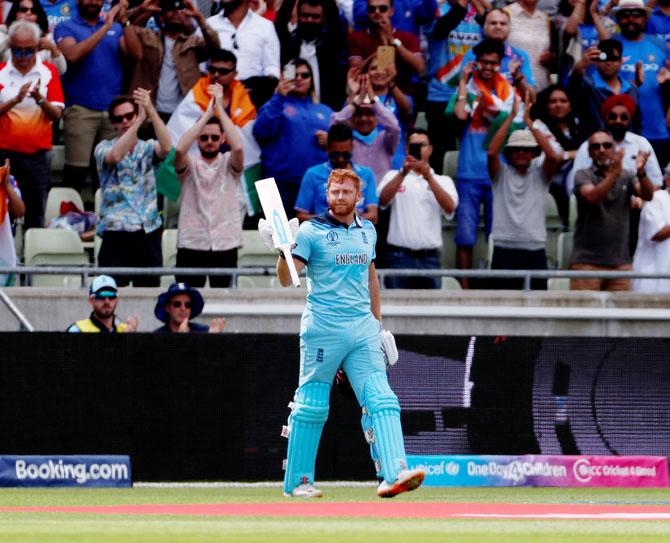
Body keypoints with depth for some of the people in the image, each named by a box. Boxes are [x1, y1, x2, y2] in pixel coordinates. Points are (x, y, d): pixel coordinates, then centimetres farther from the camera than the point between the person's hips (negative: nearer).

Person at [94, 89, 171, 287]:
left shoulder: (147, 148, 11)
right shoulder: (104, 148, 5)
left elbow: (166, 148, -11)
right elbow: (115, 155, -18)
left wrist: (151, 111, -20)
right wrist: (140, 120, -20)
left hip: (148, 232, 3)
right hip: (117, 232, -3)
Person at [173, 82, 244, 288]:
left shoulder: (229, 163, 7)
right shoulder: (190, 164, 6)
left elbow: (238, 147, -15)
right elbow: (180, 149, -16)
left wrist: (220, 108, -11)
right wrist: (207, 113, -13)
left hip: (225, 246, 0)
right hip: (191, 245, 0)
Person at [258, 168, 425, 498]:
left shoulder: (367, 231, 13)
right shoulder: (311, 231, -3)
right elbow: (286, 279, -11)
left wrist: (379, 323, 23)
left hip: (362, 328, 5)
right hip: (323, 328, -5)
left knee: (381, 400, -9)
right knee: (312, 406, 1)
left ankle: (393, 474, -18)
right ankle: (297, 481, 11)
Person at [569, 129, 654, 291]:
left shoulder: (627, 176, 11)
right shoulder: (583, 176, 3)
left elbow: (648, 195, -6)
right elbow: (592, 197, -18)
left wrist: (641, 172, -27)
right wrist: (615, 173, -32)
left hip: (620, 261, 3)